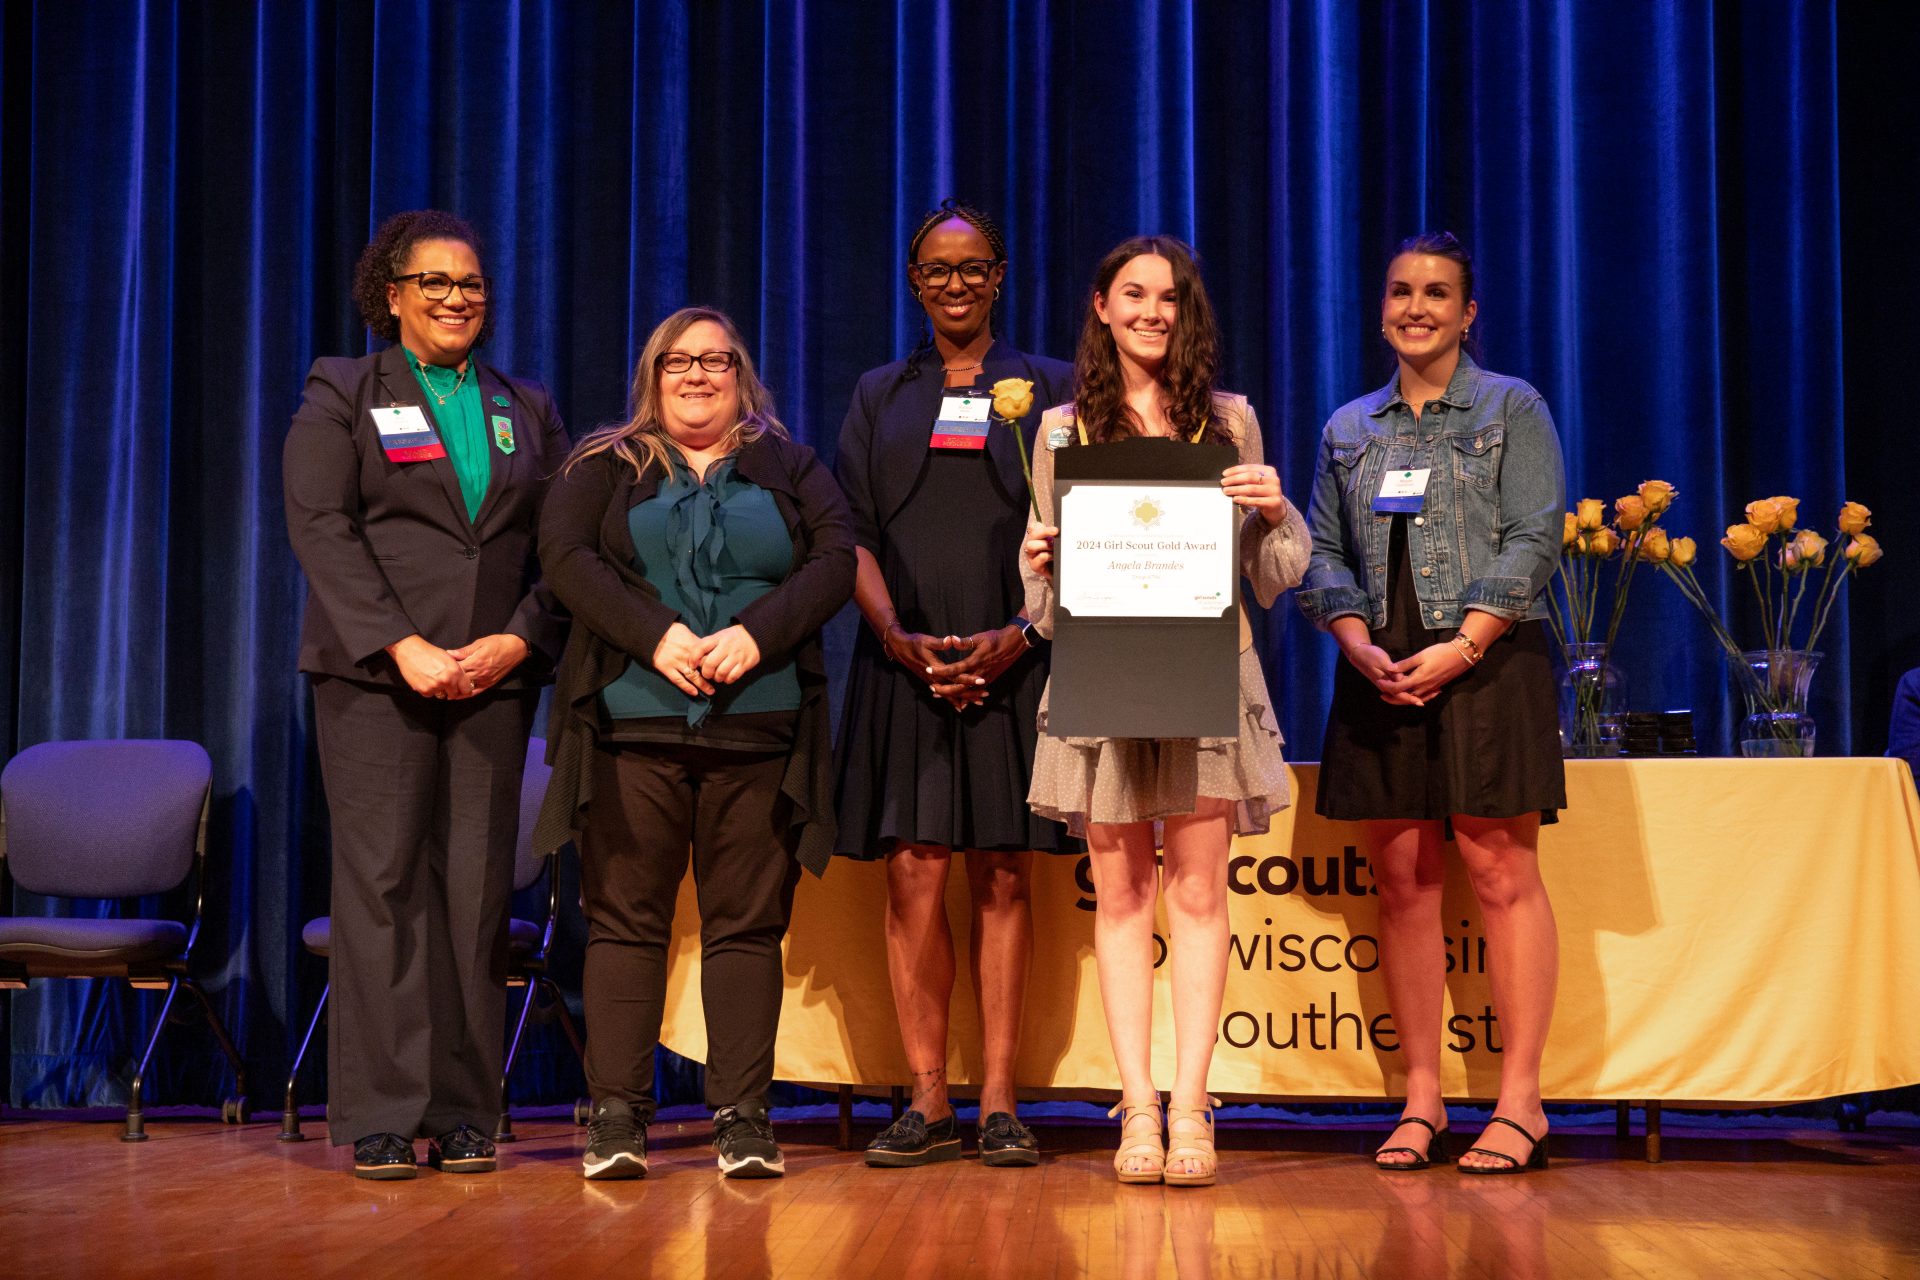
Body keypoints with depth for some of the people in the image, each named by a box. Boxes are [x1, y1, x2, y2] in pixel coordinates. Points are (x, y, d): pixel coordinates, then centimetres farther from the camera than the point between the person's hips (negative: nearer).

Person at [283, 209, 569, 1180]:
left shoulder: (528, 410, 18)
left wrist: (517, 640, -8)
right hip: (374, 675, -3)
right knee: (383, 883, -6)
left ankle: (464, 1115, 7)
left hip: (495, 678, 3)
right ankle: (382, 1118, 0)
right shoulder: (340, 397, 8)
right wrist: (402, 647, -15)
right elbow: (321, 530, -4)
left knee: (479, 889, 1)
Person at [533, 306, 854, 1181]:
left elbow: (837, 560, 3)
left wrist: (755, 635, -13)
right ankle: (617, 1116, 1)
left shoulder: (791, 469, 17)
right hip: (633, 725, 0)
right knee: (624, 918, -2)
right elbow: (566, 556, -1)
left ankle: (742, 1118, 3)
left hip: (759, 730, 1)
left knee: (748, 922, 0)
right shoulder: (602, 468, 15)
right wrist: (656, 636, -14)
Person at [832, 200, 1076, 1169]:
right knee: (913, 874, -4)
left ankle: (998, 1102, 4)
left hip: (1014, 661, -1)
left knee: (1002, 877, 0)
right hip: (904, 663, 1)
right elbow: (851, 533, 7)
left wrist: (1021, 633, -13)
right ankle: (926, 1102, 2)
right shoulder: (879, 395, 15)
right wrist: (899, 636, -10)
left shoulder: (1048, 387, 10)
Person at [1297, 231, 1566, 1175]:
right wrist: (1361, 647, -7)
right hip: (1380, 674, 4)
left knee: (1500, 872, -7)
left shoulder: (1511, 408, 5)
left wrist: (1461, 647, -14)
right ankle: (1421, 1098, 8)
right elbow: (1323, 554, 12)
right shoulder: (1349, 428, 16)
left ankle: (1519, 1099, -2)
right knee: (1403, 881, 3)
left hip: (1486, 664, -4)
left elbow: (1533, 539, -4)